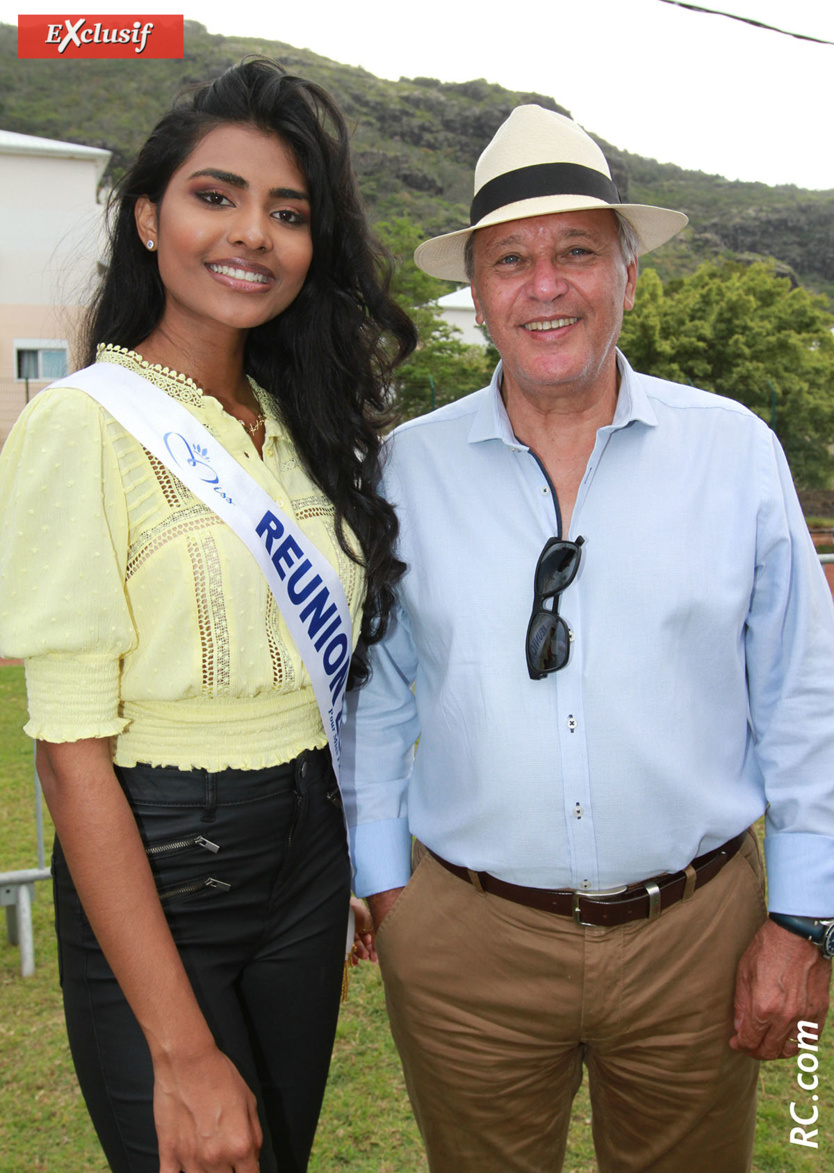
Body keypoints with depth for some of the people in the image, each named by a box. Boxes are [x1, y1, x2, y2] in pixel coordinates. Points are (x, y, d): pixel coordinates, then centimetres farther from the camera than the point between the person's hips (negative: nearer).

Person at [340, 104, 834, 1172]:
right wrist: (386, 888, 4)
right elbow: (374, 697, 4)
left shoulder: (736, 450, -3)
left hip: (696, 929, 1)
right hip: (466, 942, 0)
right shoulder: (408, 469, -2)